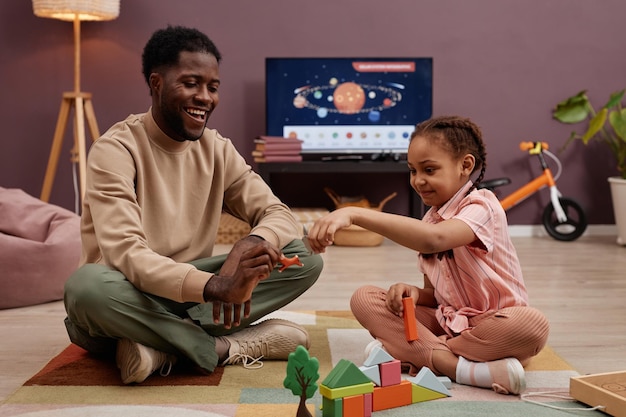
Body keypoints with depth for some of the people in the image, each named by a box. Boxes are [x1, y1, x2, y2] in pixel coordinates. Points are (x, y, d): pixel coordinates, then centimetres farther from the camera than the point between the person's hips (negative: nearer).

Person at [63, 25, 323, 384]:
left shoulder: (218, 150, 3)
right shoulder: (116, 149, -15)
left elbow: (281, 216, -2)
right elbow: (123, 253, -27)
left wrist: (253, 244, -28)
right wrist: (212, 286, -44)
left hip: (192, 294, 5)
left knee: (305, 258, -12)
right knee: (87, 286, -39)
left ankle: (160, 347, -22)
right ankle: (223, 348, -21)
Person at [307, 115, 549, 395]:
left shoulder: (481, 206, -16)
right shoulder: (429, 220, 8)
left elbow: (434, 239, -40)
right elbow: (435, 295, 12)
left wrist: (355, 214, -47)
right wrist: (413, 292, -14)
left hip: (494, 324, -6)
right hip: (447, 322, 7)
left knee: (533, 325, -39)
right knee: (364, 298, -10)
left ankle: (413, 353, -25)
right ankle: (462, 367, -25)